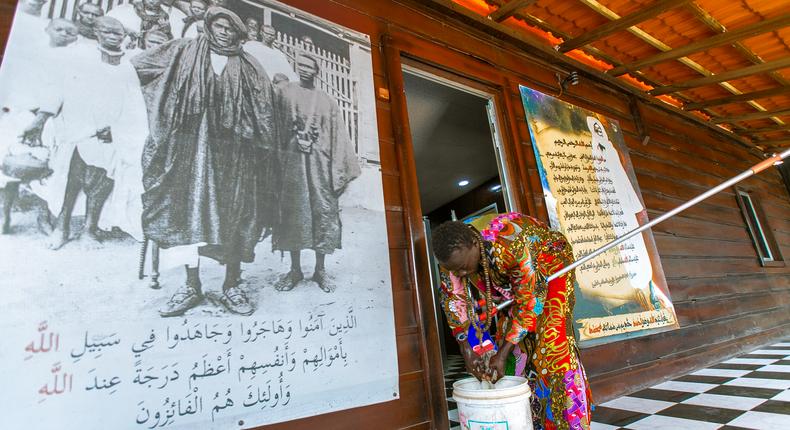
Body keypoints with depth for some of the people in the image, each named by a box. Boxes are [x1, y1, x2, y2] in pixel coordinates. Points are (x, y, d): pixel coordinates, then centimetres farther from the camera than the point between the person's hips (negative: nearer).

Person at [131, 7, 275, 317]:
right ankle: (191, 286, 6)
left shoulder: (250, 69, 12)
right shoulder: (184, 52, 14)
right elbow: (137, 66, 21)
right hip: (192, 144, 1)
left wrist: (261, 149, -3)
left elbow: (263, 115, 6)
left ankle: (232, 286, 5)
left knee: (233, 215, -3)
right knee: (188, 209, -3)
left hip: (232, 151, -1)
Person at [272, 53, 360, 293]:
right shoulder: (286, 93, 12)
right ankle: (295, 269, 12)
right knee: (293, 212, 1)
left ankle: (320, 270, 9)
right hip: (292, 161, 0)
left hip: (320, 163, 1)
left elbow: (338, 136, 8)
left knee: (323, 211, -2)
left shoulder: (326, 101, 13)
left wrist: (340, 170, -1)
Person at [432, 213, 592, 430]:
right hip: (511, 283, 5)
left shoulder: (512, 245, -42)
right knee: (513, 344, -1)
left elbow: (530, 301, -33)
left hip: (549, 270, -4)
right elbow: (454, 303, -17)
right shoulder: (453, 254, -25)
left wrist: (502, 354, -30)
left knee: (552, 344, -13)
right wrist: (468, 351, -23)